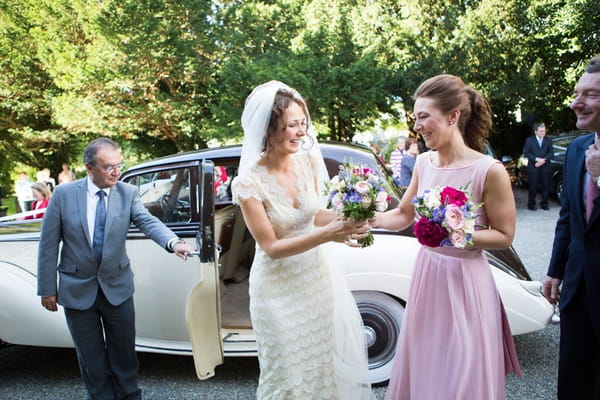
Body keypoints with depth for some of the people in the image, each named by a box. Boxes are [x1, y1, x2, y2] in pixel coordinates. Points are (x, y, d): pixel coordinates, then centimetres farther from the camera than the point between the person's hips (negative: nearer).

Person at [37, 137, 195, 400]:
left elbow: (148, 222, -23)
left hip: (117, 287, 1)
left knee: (124, 351, 15)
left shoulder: (128, 193, -7)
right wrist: (47, 289, -4)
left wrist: (173, 242, -43)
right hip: (77, 289, 0)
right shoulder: (64, 194, -9)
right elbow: (48, 244, -5)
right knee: (91, 357, 14)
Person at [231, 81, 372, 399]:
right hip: (280, 287, -4)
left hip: (318, 274, 5)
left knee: (335, 358, 18)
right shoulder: (250, 183, -21)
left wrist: (347, 220, -14)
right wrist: (327, 235, -29)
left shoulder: (308, 160, -8)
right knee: (292, 373, 13)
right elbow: (271, 247, -19)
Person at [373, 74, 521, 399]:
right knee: (422, 367, 21)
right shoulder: (424, 162, -1)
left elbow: (504, 236, -10)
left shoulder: (489, 171, -18)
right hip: (427, 272, 6)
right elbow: (404, 214, 8)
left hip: (464, 279, -5)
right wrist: (371, 219, -8)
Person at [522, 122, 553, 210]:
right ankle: (531, 204, 7)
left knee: (546, 186, 1)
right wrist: (537, 159, -14)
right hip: (533, 167, -2)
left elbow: (551, 153, 5)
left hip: (545, 167, 2)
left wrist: (543, 160, -12)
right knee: (533, 187, -2)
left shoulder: (548, 140, 10)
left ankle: (544, 204, 12)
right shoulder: (529, 140, 3)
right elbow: (526, 152, -3)